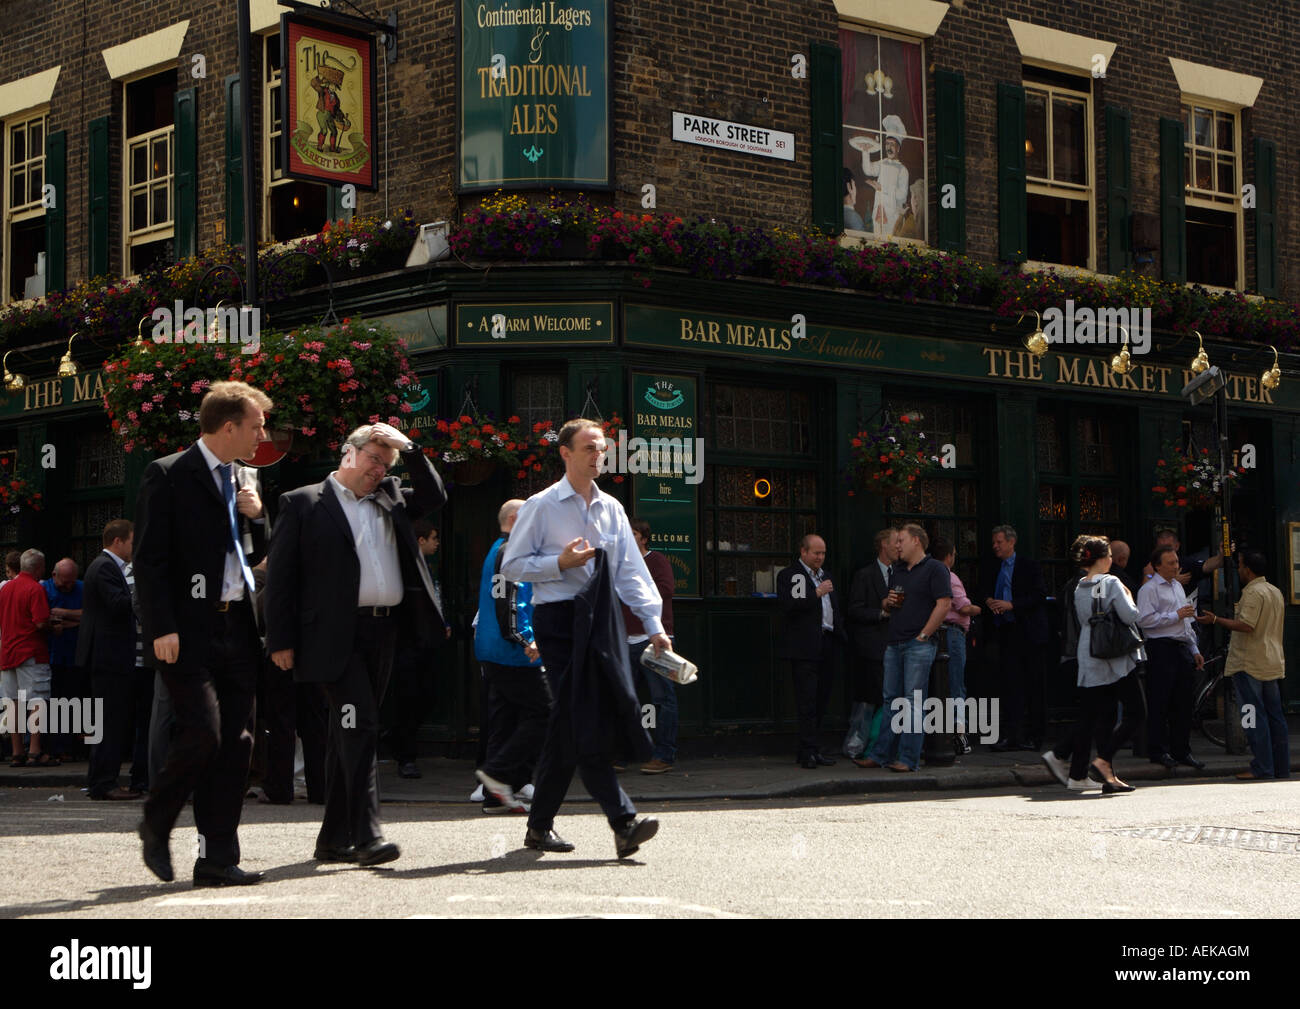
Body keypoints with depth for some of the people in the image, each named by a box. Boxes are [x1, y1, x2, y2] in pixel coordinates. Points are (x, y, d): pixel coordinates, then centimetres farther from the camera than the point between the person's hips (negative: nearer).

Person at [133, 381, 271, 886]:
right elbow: (150, 559, -10)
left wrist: (256, 517, 5)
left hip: (236, 630, 7)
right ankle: (156, 825, 11)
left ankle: (218, 859, 8)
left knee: (235, 744, 3)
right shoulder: (167, 476, -5)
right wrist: (162, 628, -17)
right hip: (189, 633, -7)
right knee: (202, 734, -14)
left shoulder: (240, 480, 18)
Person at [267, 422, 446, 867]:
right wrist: (281, 640, -9)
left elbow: (434, 497, 18)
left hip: (384, 631, 6)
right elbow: (280, 574, -2)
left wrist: (409, 449, 6)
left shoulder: (391, 500, 19)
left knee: (350, 733, 10)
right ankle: (366, 835, -18)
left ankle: (334, 839, 16)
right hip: (337, 635, -6)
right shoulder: (303, 503, 2)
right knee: (359, 727, -16)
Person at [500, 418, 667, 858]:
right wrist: (560, 563, -14)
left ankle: (540, 825, 17)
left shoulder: (612, 508, 16)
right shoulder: (541, 507, 0)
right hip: (559, 620, -5)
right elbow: (512, 565, 0)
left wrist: (654, 624, 5)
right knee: (584, 723, -14)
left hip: (601, 619, 5)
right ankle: (623, 822, -20)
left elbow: (631, 570, 13)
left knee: (567, 726, 6)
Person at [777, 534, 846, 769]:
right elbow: (788, 606, -16)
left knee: (821, 700, 7)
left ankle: (808, 751, 12)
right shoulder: (788, 575, -2)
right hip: (804, 648, -7)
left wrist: (841, 633, 16)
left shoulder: (825, 575, 22)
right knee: (807, 702, -9)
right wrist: (817, 593, -18)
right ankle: (810, 751, -9)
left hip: (826, 645, 7)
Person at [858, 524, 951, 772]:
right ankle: (882, 754, 10)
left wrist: (923, 635, -14)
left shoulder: (934, 569, -4)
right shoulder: (898, 570, 20)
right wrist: (888, 601, 4)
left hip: (919, 646, -7)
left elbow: (944, 604, -12)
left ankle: (908, 759, -6)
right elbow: (888, 605, 29)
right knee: (891, 700, 8)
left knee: (913, 702, -7)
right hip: (895, 644, 7)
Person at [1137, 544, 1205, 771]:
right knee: (1159, 703, -6)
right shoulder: (1149, 590, -7)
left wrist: (1194, 650, 23)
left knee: (1183, 703, 8)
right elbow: (1144, 619, -19)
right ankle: (1158, 752, -1)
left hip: (1182, 648, 8)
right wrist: (1176, 615, -16)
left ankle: (1182, 751, 14)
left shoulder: (1178, 586, 20)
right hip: (1161, 649, -8)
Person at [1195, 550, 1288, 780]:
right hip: (1273, 663, 9)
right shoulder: (1275, 591, 16)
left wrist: (1215, 621, -17)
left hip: (1250, 664, -9)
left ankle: (1262, 768, -9)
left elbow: (1246, 625, -23)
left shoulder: (1253, 592, -14)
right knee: (1275, 716, 9)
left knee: (1255, 716, -7)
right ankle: (1281, 767, 10)